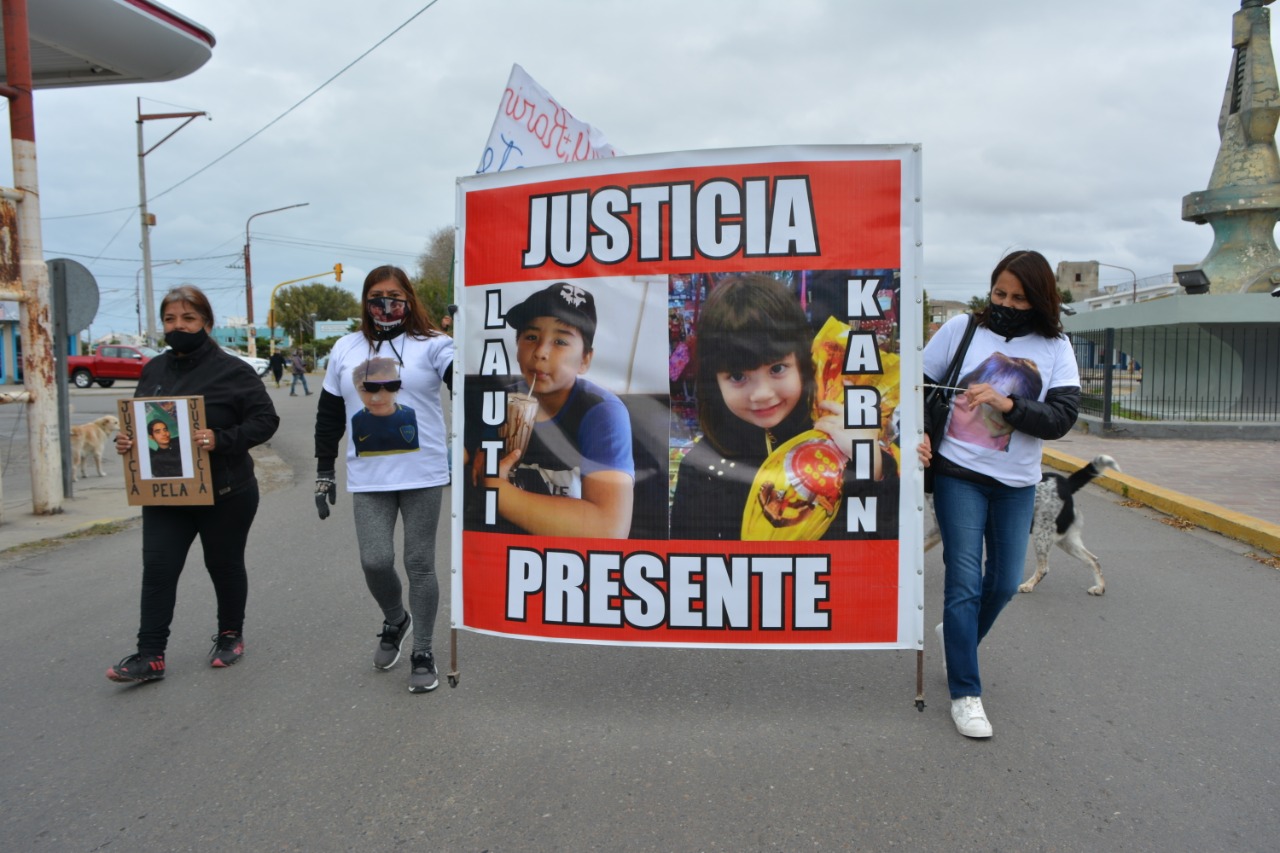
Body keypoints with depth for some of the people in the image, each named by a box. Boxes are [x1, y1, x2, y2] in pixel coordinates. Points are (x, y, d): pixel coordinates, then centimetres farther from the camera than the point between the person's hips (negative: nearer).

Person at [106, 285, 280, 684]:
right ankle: (150, 655, 6)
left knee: (224, 565, 11)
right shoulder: (154, 370, 7)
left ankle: (230, 635, 31)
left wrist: (221, 440, -28)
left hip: (224, 494, -4)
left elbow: (265, 420, -14)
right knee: (157, 568, 0)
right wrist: (124, 439, -4)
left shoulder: (232, 370, -10)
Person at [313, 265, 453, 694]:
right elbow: (328, 416, 15)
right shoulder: (345, 349, 10)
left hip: (422, 477, -2)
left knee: (420, 564, 5)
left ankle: (422, 652, 21)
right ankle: (395, 621, 29)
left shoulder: (432, 344, -1)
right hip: (368, 481, 3)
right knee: (375, 561, -4)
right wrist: (324, 473, 13)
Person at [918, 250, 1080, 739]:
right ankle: (965, 693, 7)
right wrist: (918, 432, -12)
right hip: (958, 473, -3)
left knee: (1005, 584, 11)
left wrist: (1006, 404, -23)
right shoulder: (961, 329, -2)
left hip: (1016, 484, 3)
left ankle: (954, 635, 41)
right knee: (964, 584, -4)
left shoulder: (1055, 347, 2)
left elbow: (1062, 418, -8)